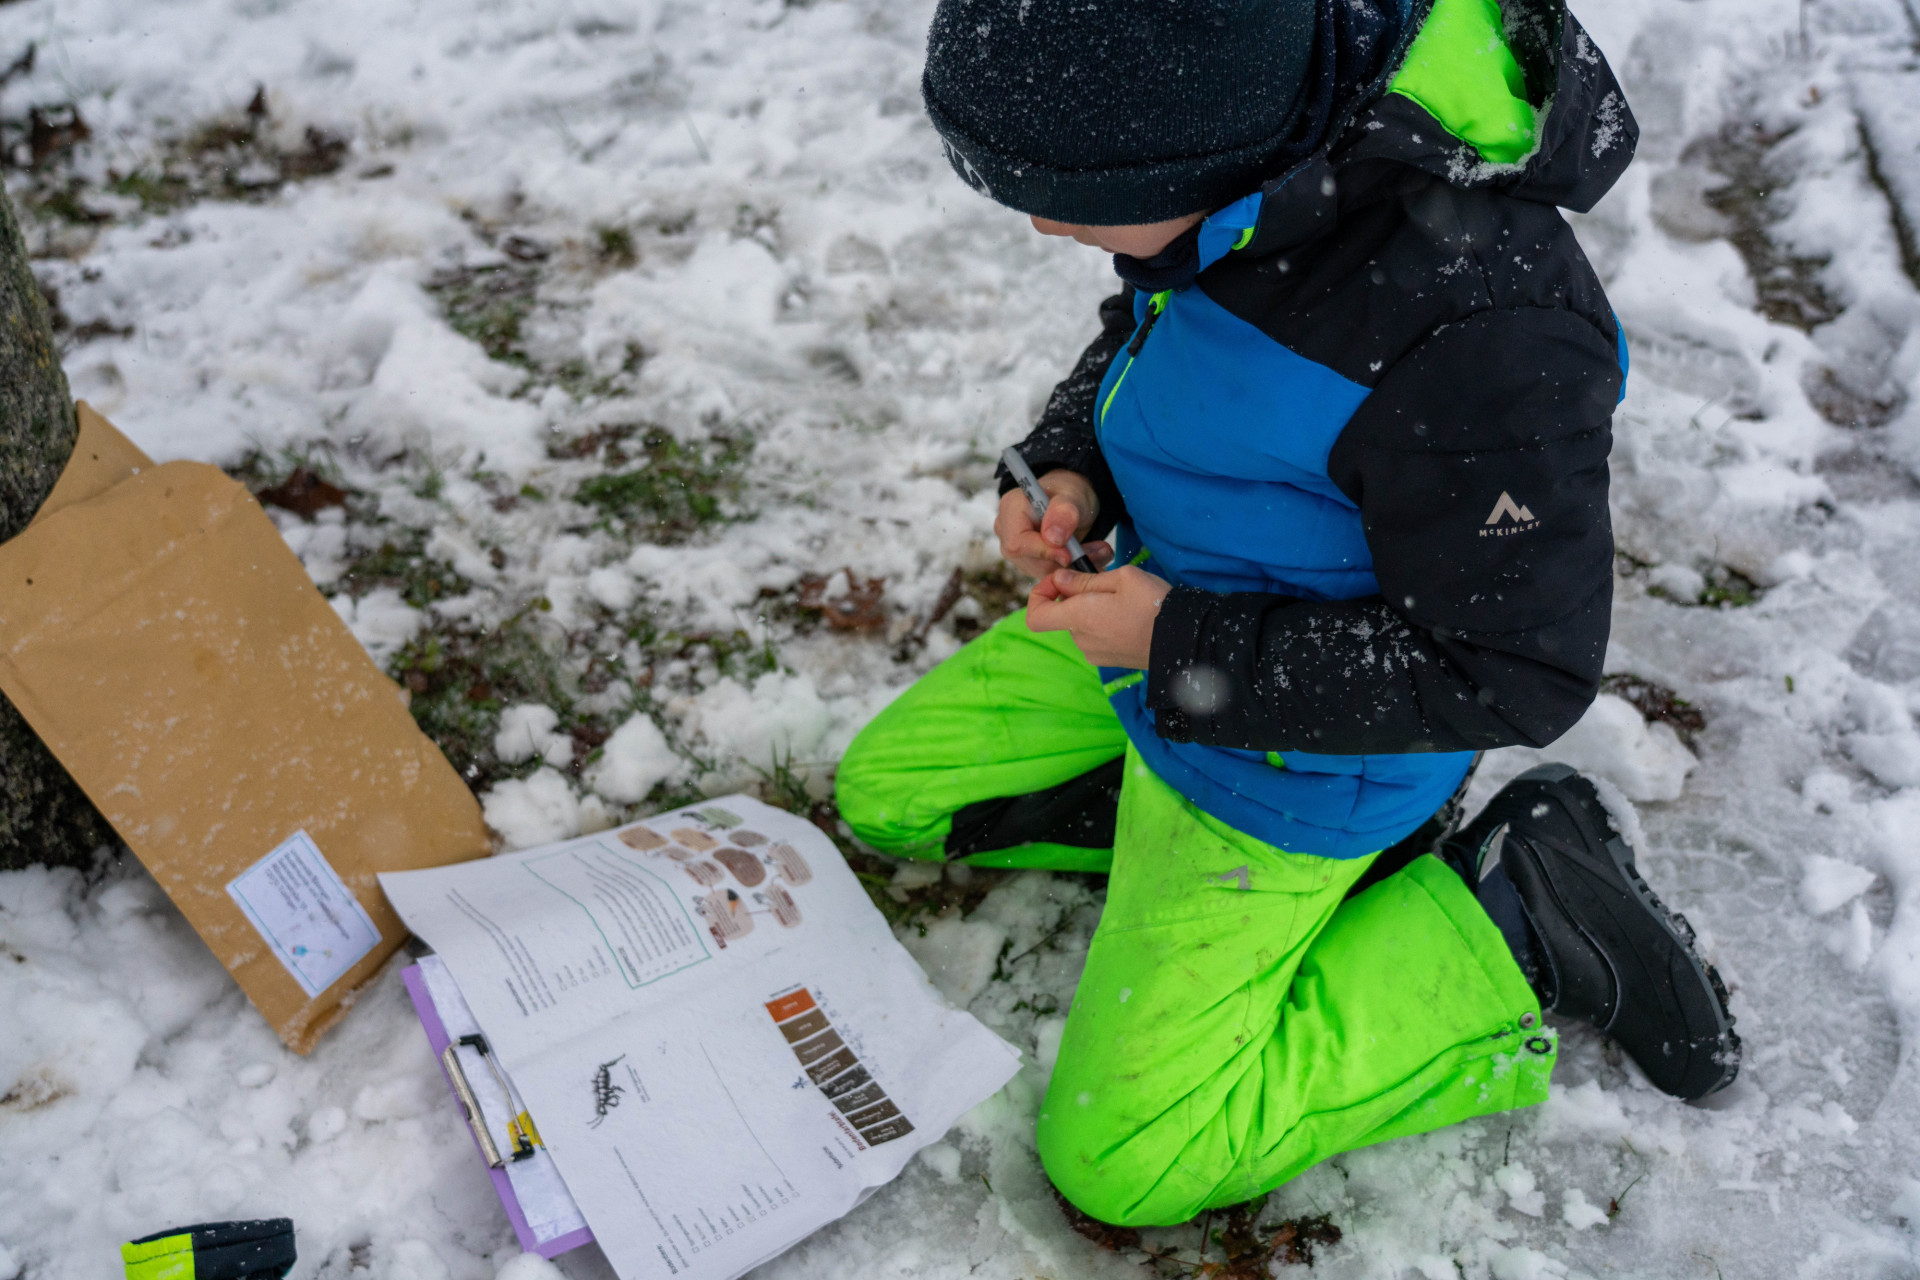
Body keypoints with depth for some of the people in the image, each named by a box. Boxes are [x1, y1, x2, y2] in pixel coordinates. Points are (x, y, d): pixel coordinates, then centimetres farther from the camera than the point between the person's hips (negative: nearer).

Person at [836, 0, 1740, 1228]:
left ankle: (1511, 918, 8)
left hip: (1293, 749, -8)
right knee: (884, 793, 17)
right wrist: (1067, 470, -11)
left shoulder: (1481, 330, -38)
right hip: (1175, 622, 8)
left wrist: (1187, 651, -26)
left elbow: (1512, 674, -25)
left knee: (1120, 1162, 1)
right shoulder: (1270, 108, -13)